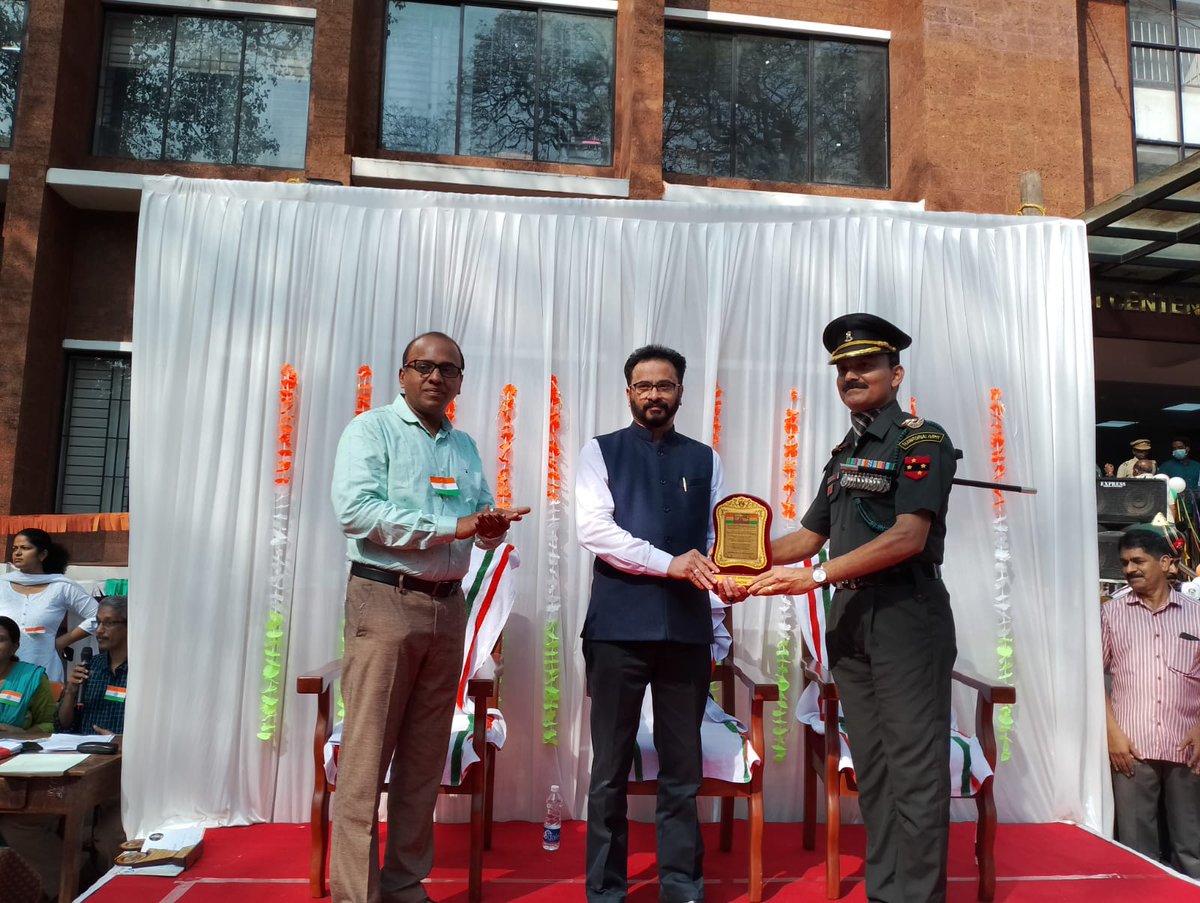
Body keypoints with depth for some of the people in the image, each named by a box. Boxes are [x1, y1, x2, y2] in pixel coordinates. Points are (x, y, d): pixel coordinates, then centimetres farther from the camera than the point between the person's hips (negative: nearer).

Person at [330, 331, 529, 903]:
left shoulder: (465, 447, 17)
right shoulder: (372, 430, -2)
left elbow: (482, 522, 18)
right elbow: (354, 509, -17)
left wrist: (493, 526, -7)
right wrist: (450, 526, -17)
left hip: (448, 606, 6)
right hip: (385, 599, -6)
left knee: (424, 759, 11)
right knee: (367, 756, -3)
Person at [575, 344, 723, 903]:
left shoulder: (705, 459, 13)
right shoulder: (601, 451, 5)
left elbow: (720, 535, 7)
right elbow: (593, 528, -9)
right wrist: (669, 563, -17)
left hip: (687, 627, 3)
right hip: (619, 625, -2)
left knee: (683, 770, 12)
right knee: (610, 769, 8)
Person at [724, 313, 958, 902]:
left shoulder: (921, 439, -6)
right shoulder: (843, 453, 17)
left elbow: (908, 537, -17)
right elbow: (811, 535, 15)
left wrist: (816, 575, -20)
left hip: (907, 616, -7)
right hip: (850, 617, 8)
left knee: (914, 770, -2)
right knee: (871, 769, 13)